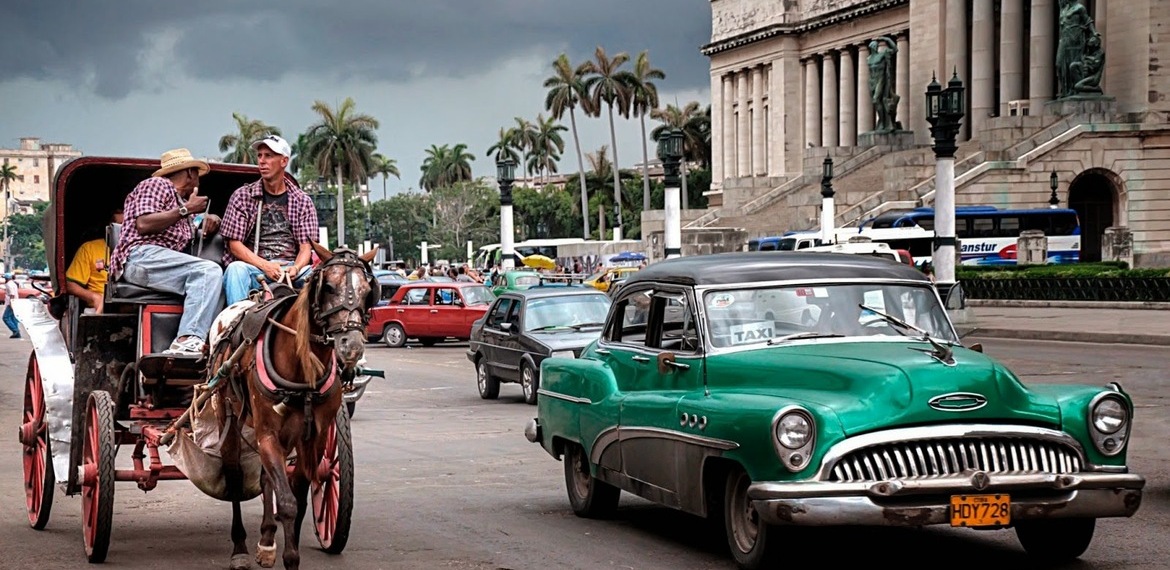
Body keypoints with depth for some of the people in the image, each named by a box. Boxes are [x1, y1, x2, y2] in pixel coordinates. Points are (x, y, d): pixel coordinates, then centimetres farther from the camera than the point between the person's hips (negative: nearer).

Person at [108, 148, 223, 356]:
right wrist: (186, 210, -3)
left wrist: (211, 220, 16)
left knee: (217, 287, -11)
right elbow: (143, 224, -9)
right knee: (208, 270, -26)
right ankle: (188, 339, -40)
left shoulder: (182, 203, 34)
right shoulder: (156, 185, 8)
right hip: (140, 256, -9)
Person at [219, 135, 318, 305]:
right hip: (255, 267, -1)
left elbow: (306, 246, 7)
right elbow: (234, 243, 2)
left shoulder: (303, 201, 14)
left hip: (291, 268, 1)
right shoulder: (242, 196, 10)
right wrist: (265, 266, -15)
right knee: (236, 269, -34)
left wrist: (295, 268, -18)